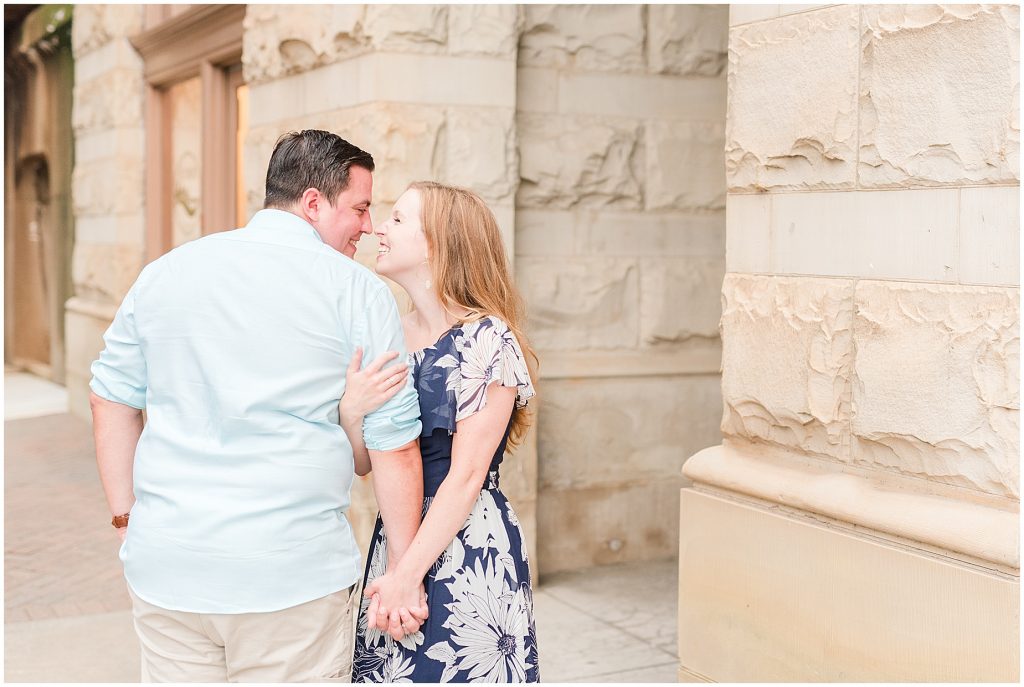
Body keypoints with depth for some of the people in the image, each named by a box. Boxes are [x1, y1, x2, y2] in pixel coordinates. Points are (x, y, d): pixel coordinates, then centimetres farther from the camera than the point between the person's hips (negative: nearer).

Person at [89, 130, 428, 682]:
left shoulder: (165, 272, 9)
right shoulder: (358, 292, -4)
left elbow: (111, 400, 12)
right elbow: (394, 445, -5)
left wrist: (127, 519, 19)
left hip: (167, 568, 4)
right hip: (293, 575, -4)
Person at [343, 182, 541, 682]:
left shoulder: (487, 339, -12)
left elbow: (467, 474, -16)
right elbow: (363, 463, 7)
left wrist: (410, 573, -17)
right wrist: (350, 410, -13)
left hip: (469, 547, -6)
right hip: (395, 541, 6)